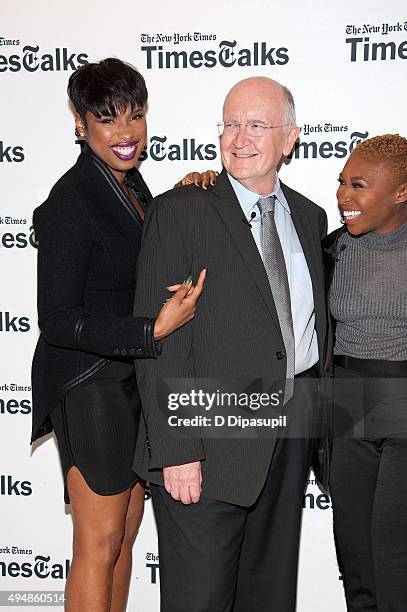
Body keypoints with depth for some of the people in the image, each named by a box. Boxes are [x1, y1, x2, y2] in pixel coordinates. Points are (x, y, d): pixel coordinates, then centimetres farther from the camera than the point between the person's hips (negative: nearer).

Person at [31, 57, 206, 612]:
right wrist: (154, 330, -30)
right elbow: (58, 320, -21)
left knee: (126, 531, 18)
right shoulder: (71, 200, -18)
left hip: (133, 378, 9)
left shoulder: (131, 183, 8)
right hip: (90, 384, -8)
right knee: (100, 543, 2)